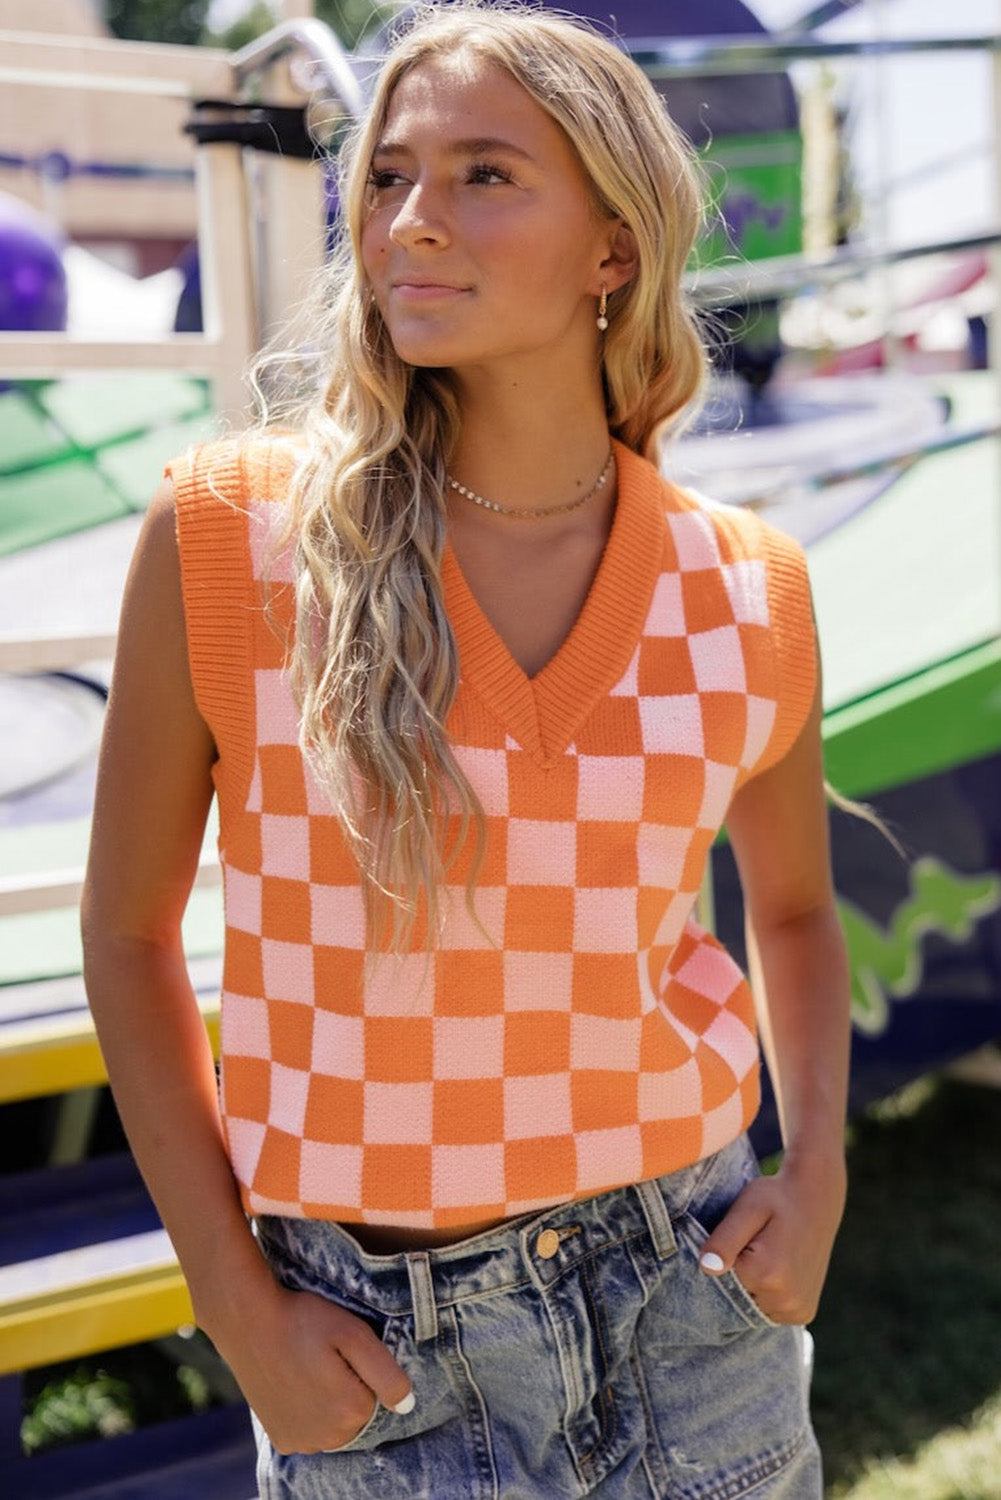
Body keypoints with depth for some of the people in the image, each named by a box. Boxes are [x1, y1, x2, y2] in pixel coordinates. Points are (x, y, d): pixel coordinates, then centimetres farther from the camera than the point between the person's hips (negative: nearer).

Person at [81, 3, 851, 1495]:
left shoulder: (746, 587, -4)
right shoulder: (232, 532, -11)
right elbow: (129, 930, -2)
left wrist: (819, 1171, 0)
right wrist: (238, 1310, -5)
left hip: (687, 1308, 2)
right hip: (372, 1351, -1)